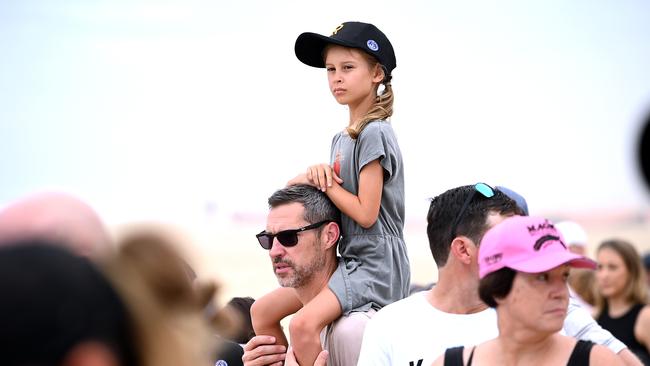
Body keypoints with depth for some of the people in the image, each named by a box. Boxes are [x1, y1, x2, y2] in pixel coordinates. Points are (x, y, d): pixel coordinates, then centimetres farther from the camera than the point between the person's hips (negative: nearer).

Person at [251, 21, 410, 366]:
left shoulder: (374, 133, -13)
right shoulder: (341, 139, 15)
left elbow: (366, 213, -18)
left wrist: (322, 181, -6)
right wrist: (313, 176, -7)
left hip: (376, 263, -10)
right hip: (349, 260, 10)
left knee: (303, 324, -29)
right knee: (262, 311, 10)